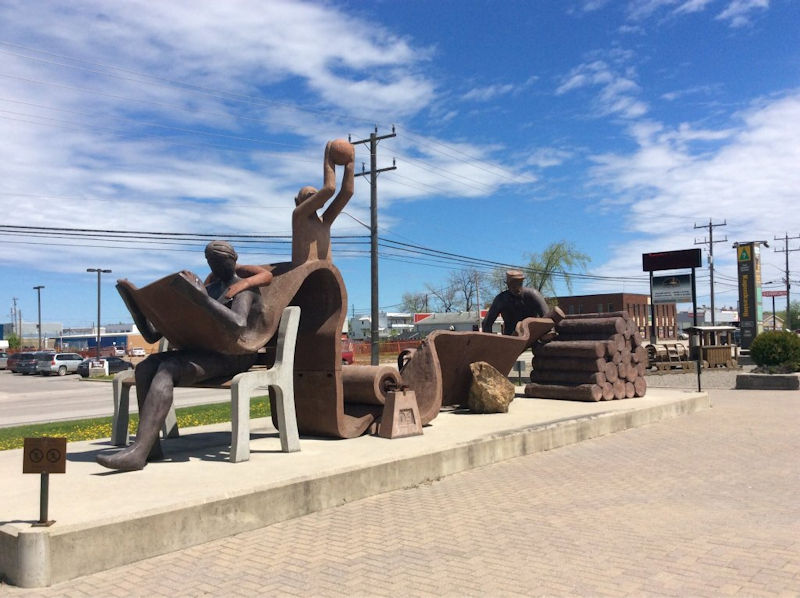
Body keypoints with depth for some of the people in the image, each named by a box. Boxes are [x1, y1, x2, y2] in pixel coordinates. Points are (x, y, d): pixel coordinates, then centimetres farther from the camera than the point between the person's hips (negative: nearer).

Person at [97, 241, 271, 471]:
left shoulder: (244, 289, -3)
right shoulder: (210, 289, 22)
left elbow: (239, 324, -28)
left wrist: (202, 298, -28)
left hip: (232, 356, -8)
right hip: (204, 352, 8)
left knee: (167, 369, -30)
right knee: (144, 367, -14)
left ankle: (138, 451, -39)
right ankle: (151, 446, -22)